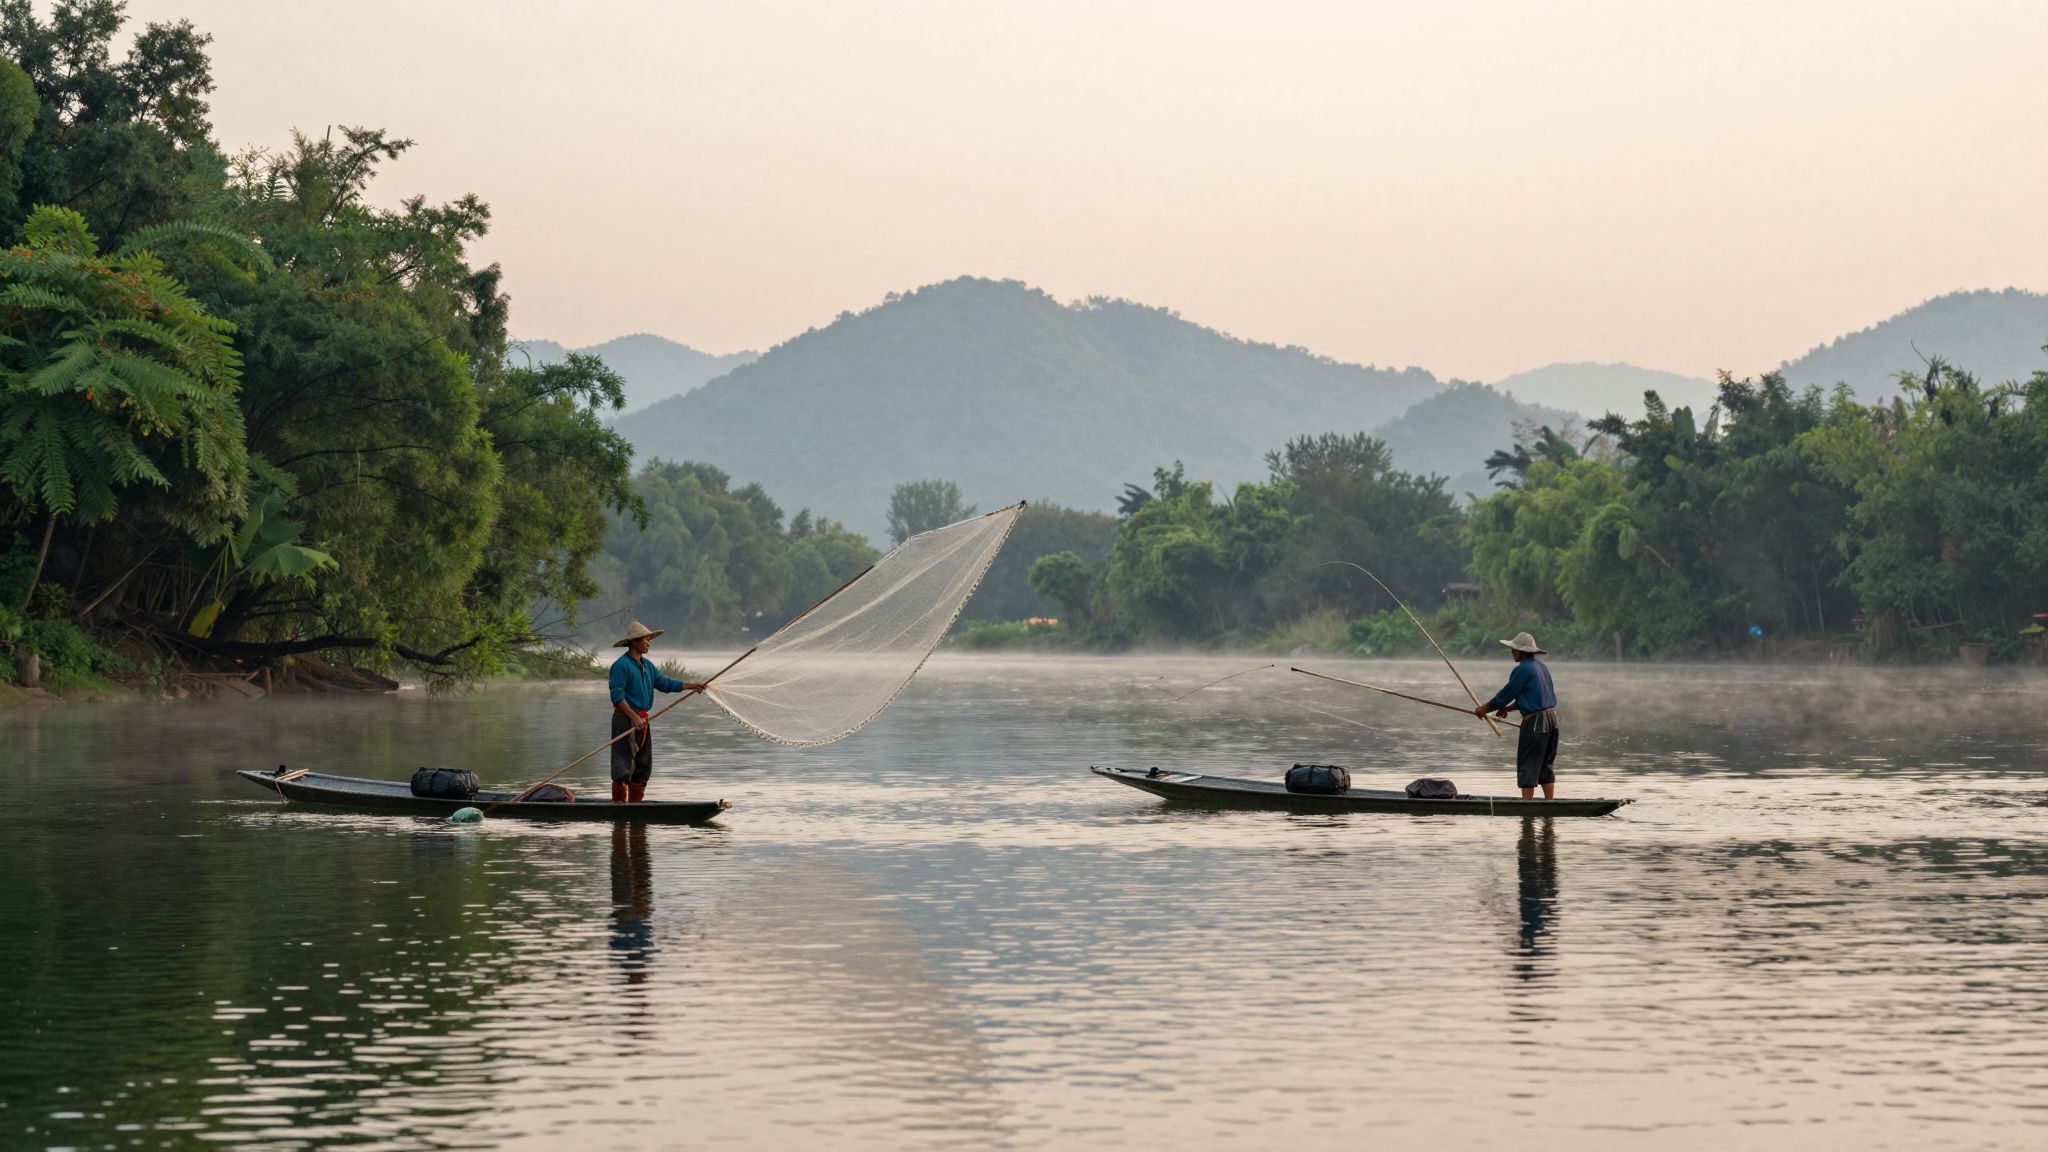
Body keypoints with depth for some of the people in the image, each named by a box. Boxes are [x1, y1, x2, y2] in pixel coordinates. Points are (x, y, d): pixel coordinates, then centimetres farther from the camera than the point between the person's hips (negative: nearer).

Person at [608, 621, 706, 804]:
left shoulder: (647, 665, 16)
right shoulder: (621, 665, -12)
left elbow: (665, 683, 18)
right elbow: (617, 696, -18)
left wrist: (691, 686, 8)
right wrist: (634, 717, -24)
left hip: (642, 720, 9)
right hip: (625, 718, -9)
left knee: (643, 766, 12)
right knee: (624, 765, -11)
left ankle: (635, 803, 19)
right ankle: (619, 803, -12)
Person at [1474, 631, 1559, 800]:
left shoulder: (1522, 669, -13)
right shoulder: (1542, 666, 14)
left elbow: (1506, 694, -6)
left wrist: (1485, 709, 7)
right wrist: (1508, 708, 23)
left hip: (1535, 721, -8)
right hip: (1552, 718, 8)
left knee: (1527, 765, -3)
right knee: (1546, 765, 13)